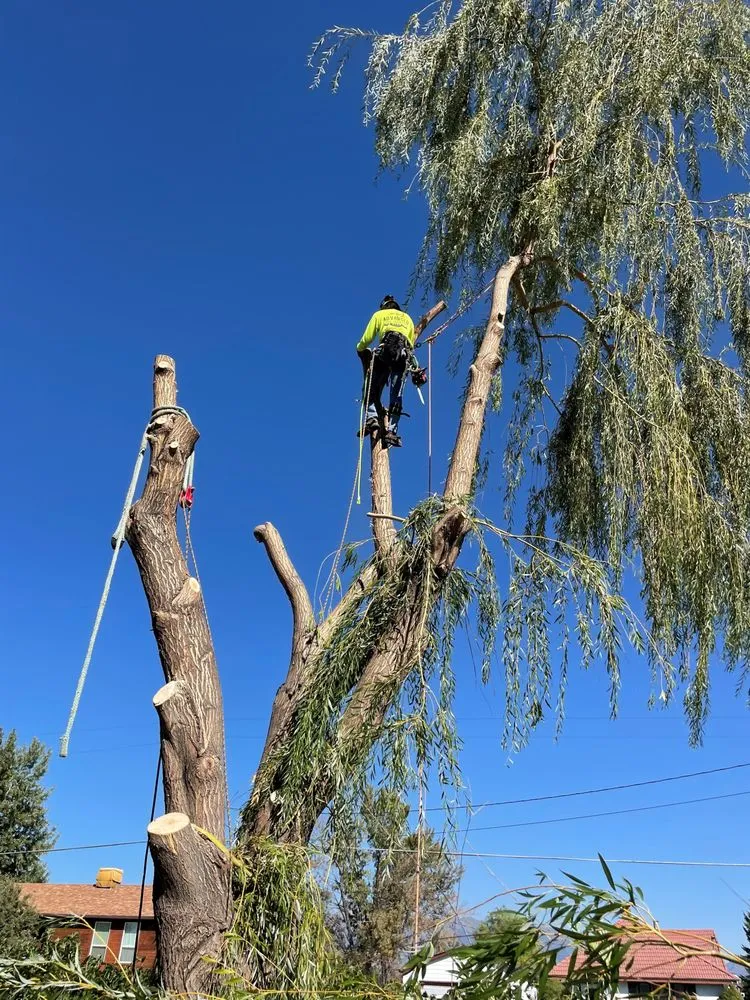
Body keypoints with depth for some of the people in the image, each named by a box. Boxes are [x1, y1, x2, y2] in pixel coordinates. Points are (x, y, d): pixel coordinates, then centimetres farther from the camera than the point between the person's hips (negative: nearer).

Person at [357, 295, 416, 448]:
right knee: (396, 396, -1)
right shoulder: (407, 318, 33)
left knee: (372, 390, 3)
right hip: (403, 353, 2)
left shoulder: (379, 314, 24)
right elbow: (411, 343, 24)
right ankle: (391, 431, -13)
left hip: (385, 350, -2)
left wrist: (360, 349, 34)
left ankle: (372, 419, -19)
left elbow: (366, 339, 15)